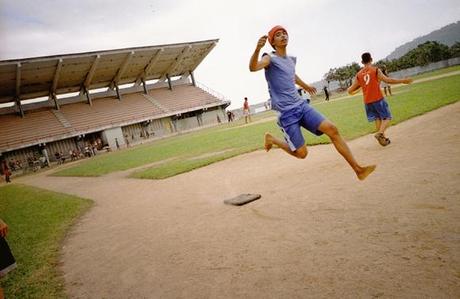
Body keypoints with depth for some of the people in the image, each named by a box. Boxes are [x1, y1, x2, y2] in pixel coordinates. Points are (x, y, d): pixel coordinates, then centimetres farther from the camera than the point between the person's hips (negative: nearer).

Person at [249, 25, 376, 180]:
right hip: (286, 112, -6)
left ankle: (358, 169, -4)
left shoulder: (291, 59, 16)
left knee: (332, 129, -10)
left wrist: (305, 86, 56)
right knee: (301, 153, -7)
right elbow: (253, 67, -28)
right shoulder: (270, 58, -6)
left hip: (301, 105, 7)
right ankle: (272, 139, 19)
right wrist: (258, 48, -47)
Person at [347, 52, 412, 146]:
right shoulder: (376, 70, -5)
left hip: (367, 102, 4)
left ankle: (383, 138, 17)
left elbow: (350, 90, 5)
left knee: (378, 119, 16)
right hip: (378, 99, -4)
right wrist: (403, 81, -6)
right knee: (387, 118, 4)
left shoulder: (358, 75, 6)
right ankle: (380, 133, -20)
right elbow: (387, 80, -14)